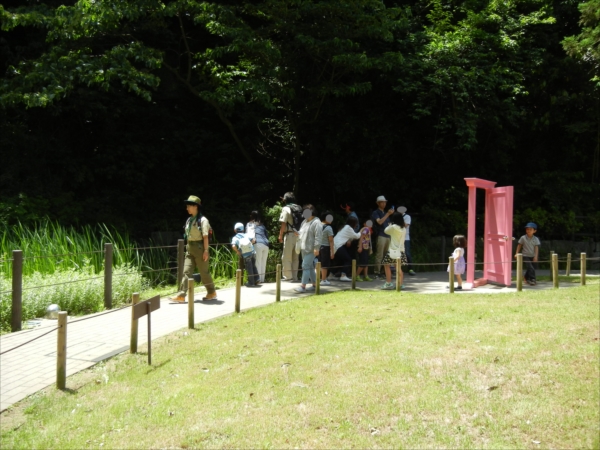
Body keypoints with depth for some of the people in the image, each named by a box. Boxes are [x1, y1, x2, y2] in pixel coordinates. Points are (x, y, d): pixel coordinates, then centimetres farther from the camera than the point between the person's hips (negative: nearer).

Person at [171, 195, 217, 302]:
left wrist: (206, 250, -18)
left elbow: (205, 236, -14)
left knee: (204, 272, 2)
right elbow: (188, 235, 16)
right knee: (186, 271, -1)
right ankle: (181, 295, -6)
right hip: (190, 249, 7)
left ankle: (212, 293, 18)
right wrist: (188, 248, 15)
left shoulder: (202, 220, -10)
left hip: (199, 248, -7)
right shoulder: (189, 220, 13)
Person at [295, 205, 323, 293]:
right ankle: (314, 285, 21)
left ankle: (303, 286, -12)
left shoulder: (316, 222, -12)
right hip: (304, 248, 9)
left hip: (311, 249, -9)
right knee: (310, 267, 13)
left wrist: (316, 248, -23)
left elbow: (318, 236, -18)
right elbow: (301, 234, 27)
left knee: (306, 266, -12)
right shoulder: (304, 222, 16)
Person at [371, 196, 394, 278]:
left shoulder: (385, 213, 22)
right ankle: (377, 272, -10)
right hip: (381, 236, -7)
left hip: (388, 236, 7)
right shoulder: (375, 213, 1)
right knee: (379, 255, -10)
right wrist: (388, 214, -19)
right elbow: (379, 222, -15)